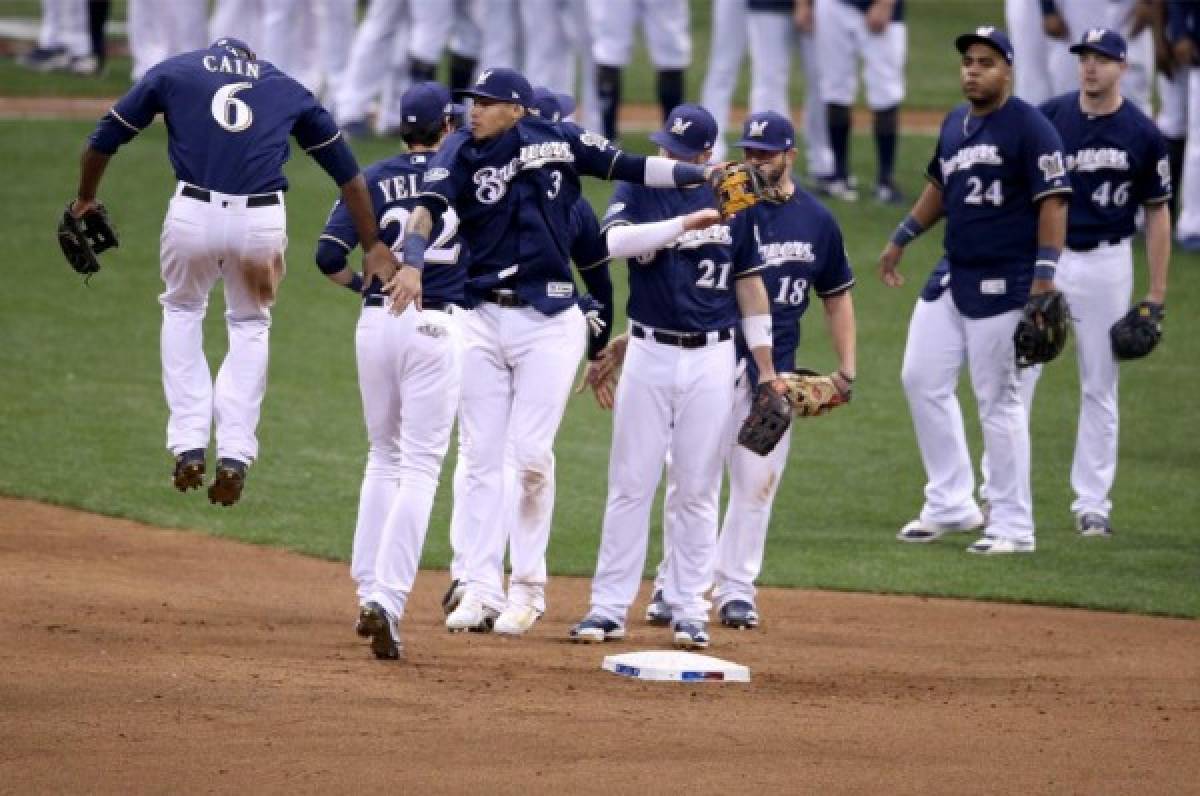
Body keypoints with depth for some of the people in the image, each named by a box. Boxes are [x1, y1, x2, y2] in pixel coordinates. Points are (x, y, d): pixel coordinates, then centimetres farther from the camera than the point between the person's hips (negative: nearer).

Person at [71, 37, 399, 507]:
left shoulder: (174, 71, 18)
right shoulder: (287, 88, 22)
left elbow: (104, 138, 20)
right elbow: (347, 171, 22)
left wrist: (85, 199, 36)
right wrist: (373, 248, 26)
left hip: (193, 214, -1)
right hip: (262, 220, 1)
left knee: (182, 309, 27)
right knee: (250, 325, 25)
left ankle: (189, 446, 16)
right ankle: (235, 455, 10)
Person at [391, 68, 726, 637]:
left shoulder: (561, 141, 0)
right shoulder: (462, 153, -2)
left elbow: (632, 168, 5)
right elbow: (428, 207, -18)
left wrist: (704, 174, -6)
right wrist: (412, 264, -37)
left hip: (549, 322, -1)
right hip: (482, 320, 1)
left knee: (531, 453, -6)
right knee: (481, 456, 1)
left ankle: (529, 586, 8)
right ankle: (482, 589, 5)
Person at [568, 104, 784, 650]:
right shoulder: (638, 191, 0)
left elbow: (749, 282, 10)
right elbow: (614, 240, -21)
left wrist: (765, 364, 7)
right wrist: (682, 224, -31)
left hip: (711, 359, 1)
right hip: (649, 354, -1)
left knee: (697, 490, 4)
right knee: (630, 485, -1)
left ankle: (689, 610, 9)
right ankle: (609, 607, 2)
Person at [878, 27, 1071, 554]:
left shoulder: (1030, 127, -12)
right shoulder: (954, 123, 12)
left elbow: (1053, 200, -16)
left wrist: (1044, 276, -23)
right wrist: (900, 240, 29)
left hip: (1001, 284, -8)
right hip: (951, 275, 9)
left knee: (998, 399, -5)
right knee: (921, 378, 8)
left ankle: (1013, 527, 2)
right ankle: (951, 505, 18)